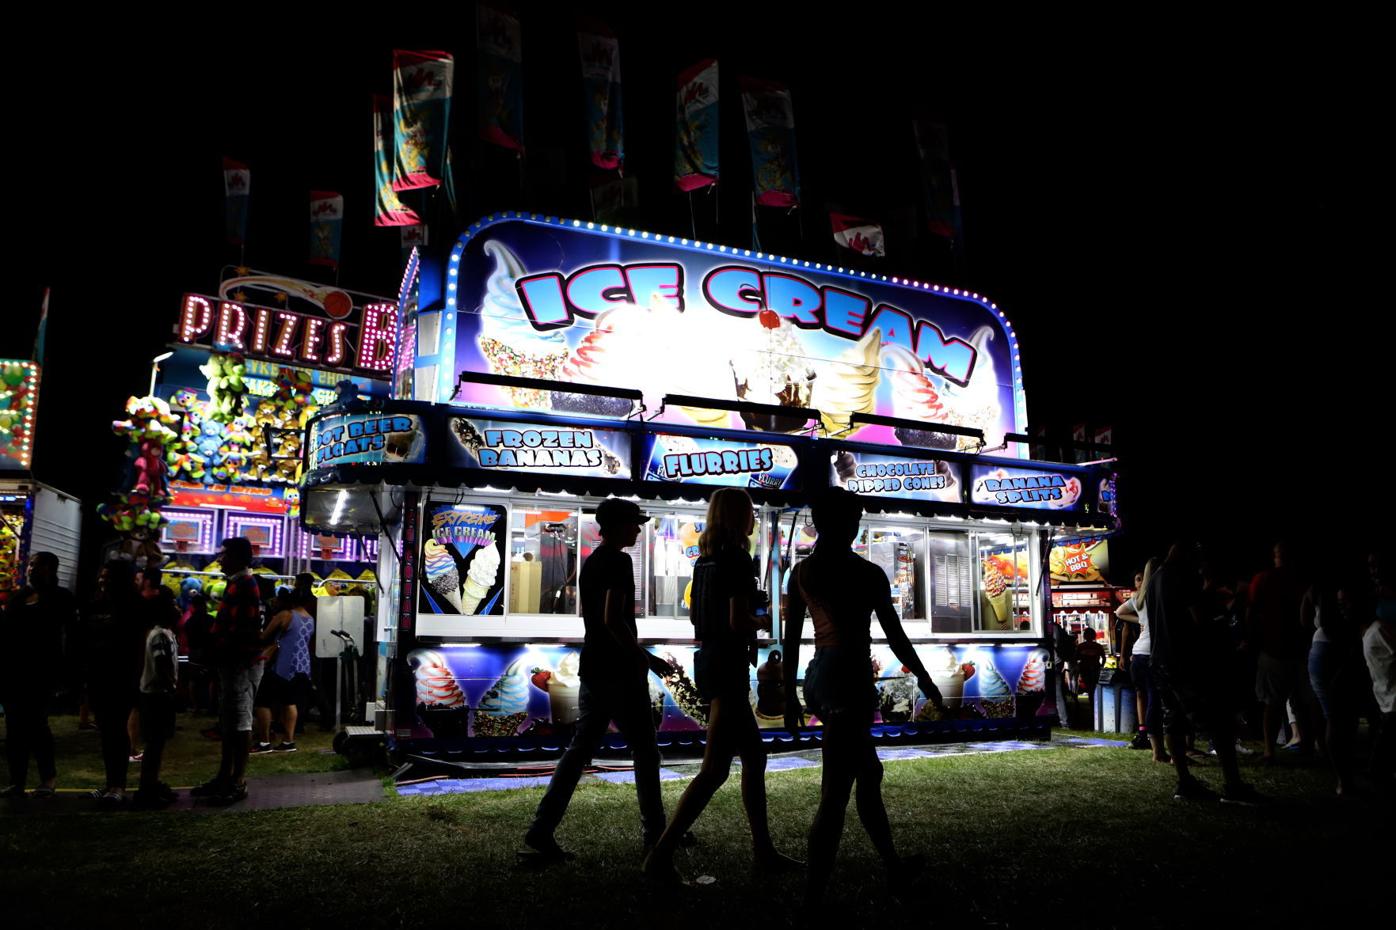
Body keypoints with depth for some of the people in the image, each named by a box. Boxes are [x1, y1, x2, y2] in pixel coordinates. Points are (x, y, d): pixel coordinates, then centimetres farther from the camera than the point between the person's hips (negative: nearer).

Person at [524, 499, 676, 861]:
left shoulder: (590, 562, 15)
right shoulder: (618, 561, -14)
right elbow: (613, 619, -23)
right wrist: (646, 657, -16)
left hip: (592, 668, 9)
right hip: (619, 671, -9)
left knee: (581, 749, 9)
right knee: (645, 751, 4)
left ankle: (542, 829, 4)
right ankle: (655, 834, 13)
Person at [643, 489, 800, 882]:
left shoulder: (705, 560, 11)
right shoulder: (738, 559, -15)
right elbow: (738, 621, -21)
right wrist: (764, 620, -1)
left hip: (707, 661, 10)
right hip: (729, 665, -10)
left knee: (754, 756, 17)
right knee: (714, 769, -6)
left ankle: (764, 851, 24)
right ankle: (661, 856, -6)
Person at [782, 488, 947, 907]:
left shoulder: (801, 571, 6)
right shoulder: (866, 573, -11)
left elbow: (791, 637, 8)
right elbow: (896, 637, -5)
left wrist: (789, 695, 16)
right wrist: (926, 681, 8)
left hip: (817, 676, 8)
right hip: (850, 679, -8)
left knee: (869, 772, 24)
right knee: (833, 795, -5)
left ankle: (894, 865, 39)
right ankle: (812, 899, -4)